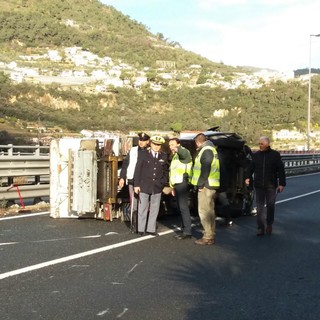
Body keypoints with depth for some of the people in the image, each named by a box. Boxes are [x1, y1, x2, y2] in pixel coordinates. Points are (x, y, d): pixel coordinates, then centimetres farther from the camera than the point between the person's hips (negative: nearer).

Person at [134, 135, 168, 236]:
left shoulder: (164, 156, 7)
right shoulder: (143, 154, -1)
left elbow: (165, 171, 14)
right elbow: (138, 170, -2)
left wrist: (164, 184, 5)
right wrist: (136, 184, -6)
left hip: (157, 187, 3)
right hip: (144, 186, -2)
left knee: (154, 209, 6)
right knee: (143, 208, 4)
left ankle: (151, 229, 15)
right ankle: (141, 229, 12)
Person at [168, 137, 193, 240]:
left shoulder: (183, 152, -6)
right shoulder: (175, 156, 25)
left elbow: (184, 153, -34)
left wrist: (177, 149, -56)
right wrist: (173, 187, 29)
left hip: (182, 183, -10)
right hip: (177, 184, 10)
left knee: (183, 207, -13)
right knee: (181, 207, 10)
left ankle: (187, 232, -13)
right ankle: (185, 230, 15)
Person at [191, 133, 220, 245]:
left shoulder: (206, 151, -13)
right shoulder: (210, 149, 21)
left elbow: (205, 169, -21)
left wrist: (200, 184, -19)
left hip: (206, 186, -11)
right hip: (209, 185, 11)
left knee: (204, 211, -9)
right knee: (209, 210, 15)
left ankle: (208, 237, -8)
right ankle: (211, 235, 21)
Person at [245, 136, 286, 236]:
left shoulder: (275, 155, -3)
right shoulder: (256, 155, 5)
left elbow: (281, 170, -2)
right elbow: (251, 168, 10)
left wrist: (282, 183, -6)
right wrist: (247, 177, -6)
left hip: (271, 186, -2)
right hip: (258, 185, 2)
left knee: (270, 206, 8)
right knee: (259, 207, 0)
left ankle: (269, 225, 25)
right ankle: (261, 228, 4)